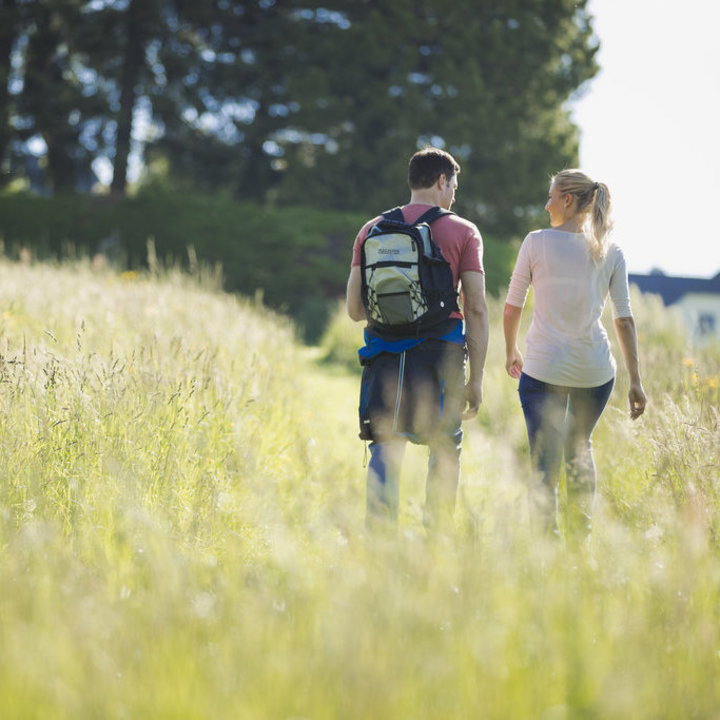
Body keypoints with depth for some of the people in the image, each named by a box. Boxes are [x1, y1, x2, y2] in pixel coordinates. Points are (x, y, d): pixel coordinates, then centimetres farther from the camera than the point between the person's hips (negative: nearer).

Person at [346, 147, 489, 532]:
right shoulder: (463, 232, 2)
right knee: (445, 450, 11)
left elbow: (354, 308, 7)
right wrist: (476, 378, -1)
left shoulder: (372, 230, 10)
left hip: (384, 352, 2)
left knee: (384, 450, 3)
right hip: (440, 351, -2)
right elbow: (476, 309, -3)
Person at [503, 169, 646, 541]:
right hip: (595, 370, 3)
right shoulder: (610, 252, 2)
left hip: (543, 370, -3)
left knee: (545, 465, 1)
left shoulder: (537, 242, -5)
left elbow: (512, 307, 2)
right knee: (579, 447, 26)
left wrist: (511, 352, 19)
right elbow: (624, 319, 1)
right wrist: (635, 381, 5)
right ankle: (580, 537, 30)